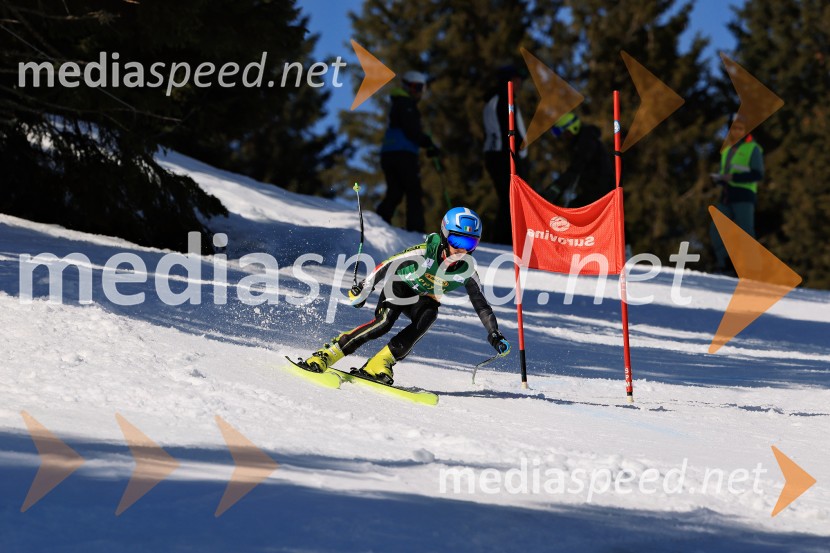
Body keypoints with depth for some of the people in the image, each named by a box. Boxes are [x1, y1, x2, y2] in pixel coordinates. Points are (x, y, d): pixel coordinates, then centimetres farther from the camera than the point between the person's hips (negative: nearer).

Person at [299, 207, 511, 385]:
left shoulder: (467, 272, -17)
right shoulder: (425, 252, -27)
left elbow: (481, 305, -9)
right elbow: (387, 265, -21)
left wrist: (494, 334, -17)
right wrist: (363, 289, -23)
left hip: (425, 300, 3)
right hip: (400, 287, -3)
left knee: (427, 318, -32)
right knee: (383, 322, -30)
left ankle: (378, 364, -29)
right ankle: (325, 356, -28)